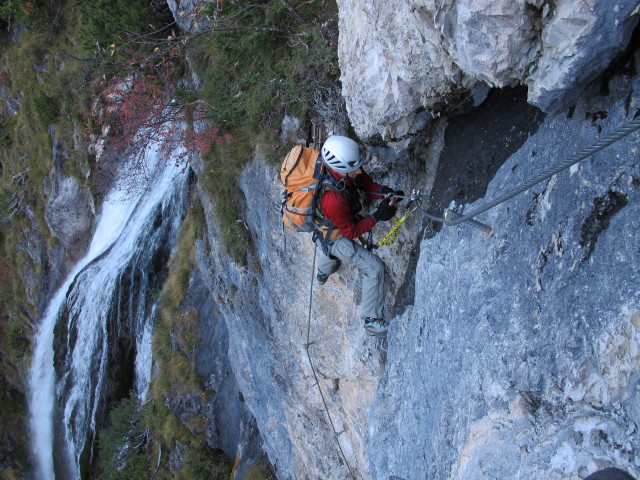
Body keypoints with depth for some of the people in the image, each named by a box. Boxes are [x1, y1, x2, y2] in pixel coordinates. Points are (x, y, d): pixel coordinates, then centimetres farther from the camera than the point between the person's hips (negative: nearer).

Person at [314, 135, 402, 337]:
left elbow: (365, 183, -9)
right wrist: (378, 217, -37)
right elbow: (351, 232, -31)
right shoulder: (334, 199, -46)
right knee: (374, 267, -8)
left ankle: (323, 273, 76)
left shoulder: (351, 170, -27)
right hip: (334, 236, -8)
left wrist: (383, 192, -29)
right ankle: (372, 320, 6)